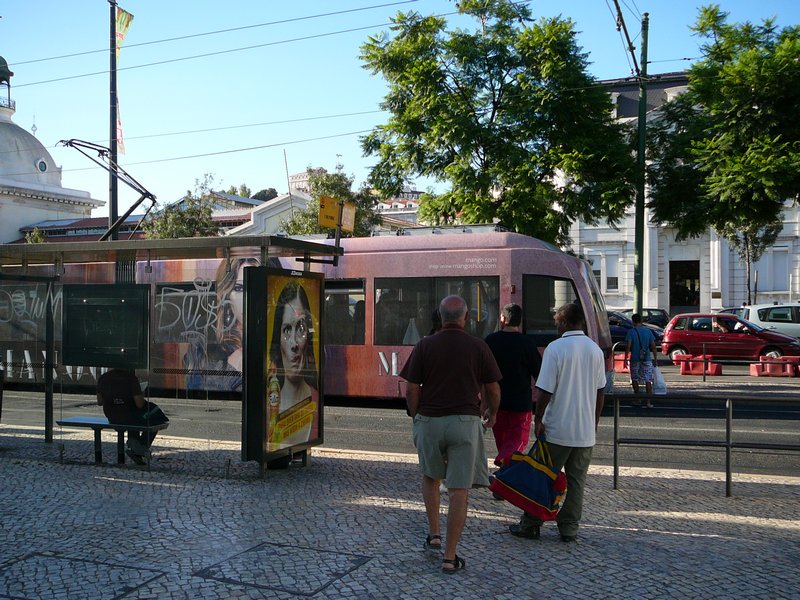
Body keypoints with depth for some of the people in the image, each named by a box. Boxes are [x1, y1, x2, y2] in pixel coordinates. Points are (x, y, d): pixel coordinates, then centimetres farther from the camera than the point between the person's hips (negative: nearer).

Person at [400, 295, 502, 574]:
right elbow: (493, 389, 4)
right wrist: (492, 413, 23)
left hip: (429, 421, 2)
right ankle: (450, 556, 2)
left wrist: (416, 417, 14)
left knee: (430, 478, 25)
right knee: (459, 490, 1)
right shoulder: (478, 347, -2)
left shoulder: (424, 346, -2)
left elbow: (412, 390, -2)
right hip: (465, 422, -1)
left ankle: (434, 534, 27)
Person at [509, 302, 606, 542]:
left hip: (557, 429, -4)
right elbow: (600, 391, 12)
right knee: (576, 481, 11)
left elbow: (545, 390, -15)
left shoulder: (555, 348, -13)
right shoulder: (595, 350, 5)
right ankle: (569, 529, 14)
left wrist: (538, 419, -4)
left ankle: (530, 525, 13)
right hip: (585, 430, 5)